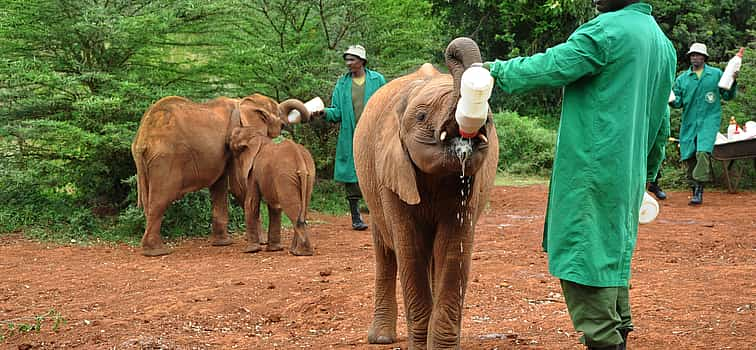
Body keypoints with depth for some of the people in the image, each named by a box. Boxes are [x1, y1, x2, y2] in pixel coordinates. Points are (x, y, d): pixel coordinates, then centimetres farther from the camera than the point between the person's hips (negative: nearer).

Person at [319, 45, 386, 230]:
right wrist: (325, 112, -14)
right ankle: (356, 217, 10)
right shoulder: (342, 83, 9)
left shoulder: (377, 79, 5)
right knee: (351, 176, 1)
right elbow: (337, 112, 6)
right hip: (350, 137, 2)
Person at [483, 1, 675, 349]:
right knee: (613, 252, 18)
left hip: (591, 169, -9)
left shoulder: (607, 29, -12)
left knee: (584, 255, -5)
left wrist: (497, 69, -4)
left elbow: (550, 68, -16)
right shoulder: (663, 43, 15)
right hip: (629, 175, 9)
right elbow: (659, 119, 21)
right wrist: (649, 169, 28)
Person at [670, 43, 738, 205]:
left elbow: (727, 96, 11)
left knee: (703, 152, -21)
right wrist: (671, 100, -10)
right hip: (689, 122, 3)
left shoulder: (716, 74, 8)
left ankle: (699, 190, -22)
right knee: (689, 156, 2)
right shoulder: (682, 78, 12)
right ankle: (694, 189, 14)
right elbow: (678, 101, 11)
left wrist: (733, 82, -5)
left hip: (709, 120, -3)